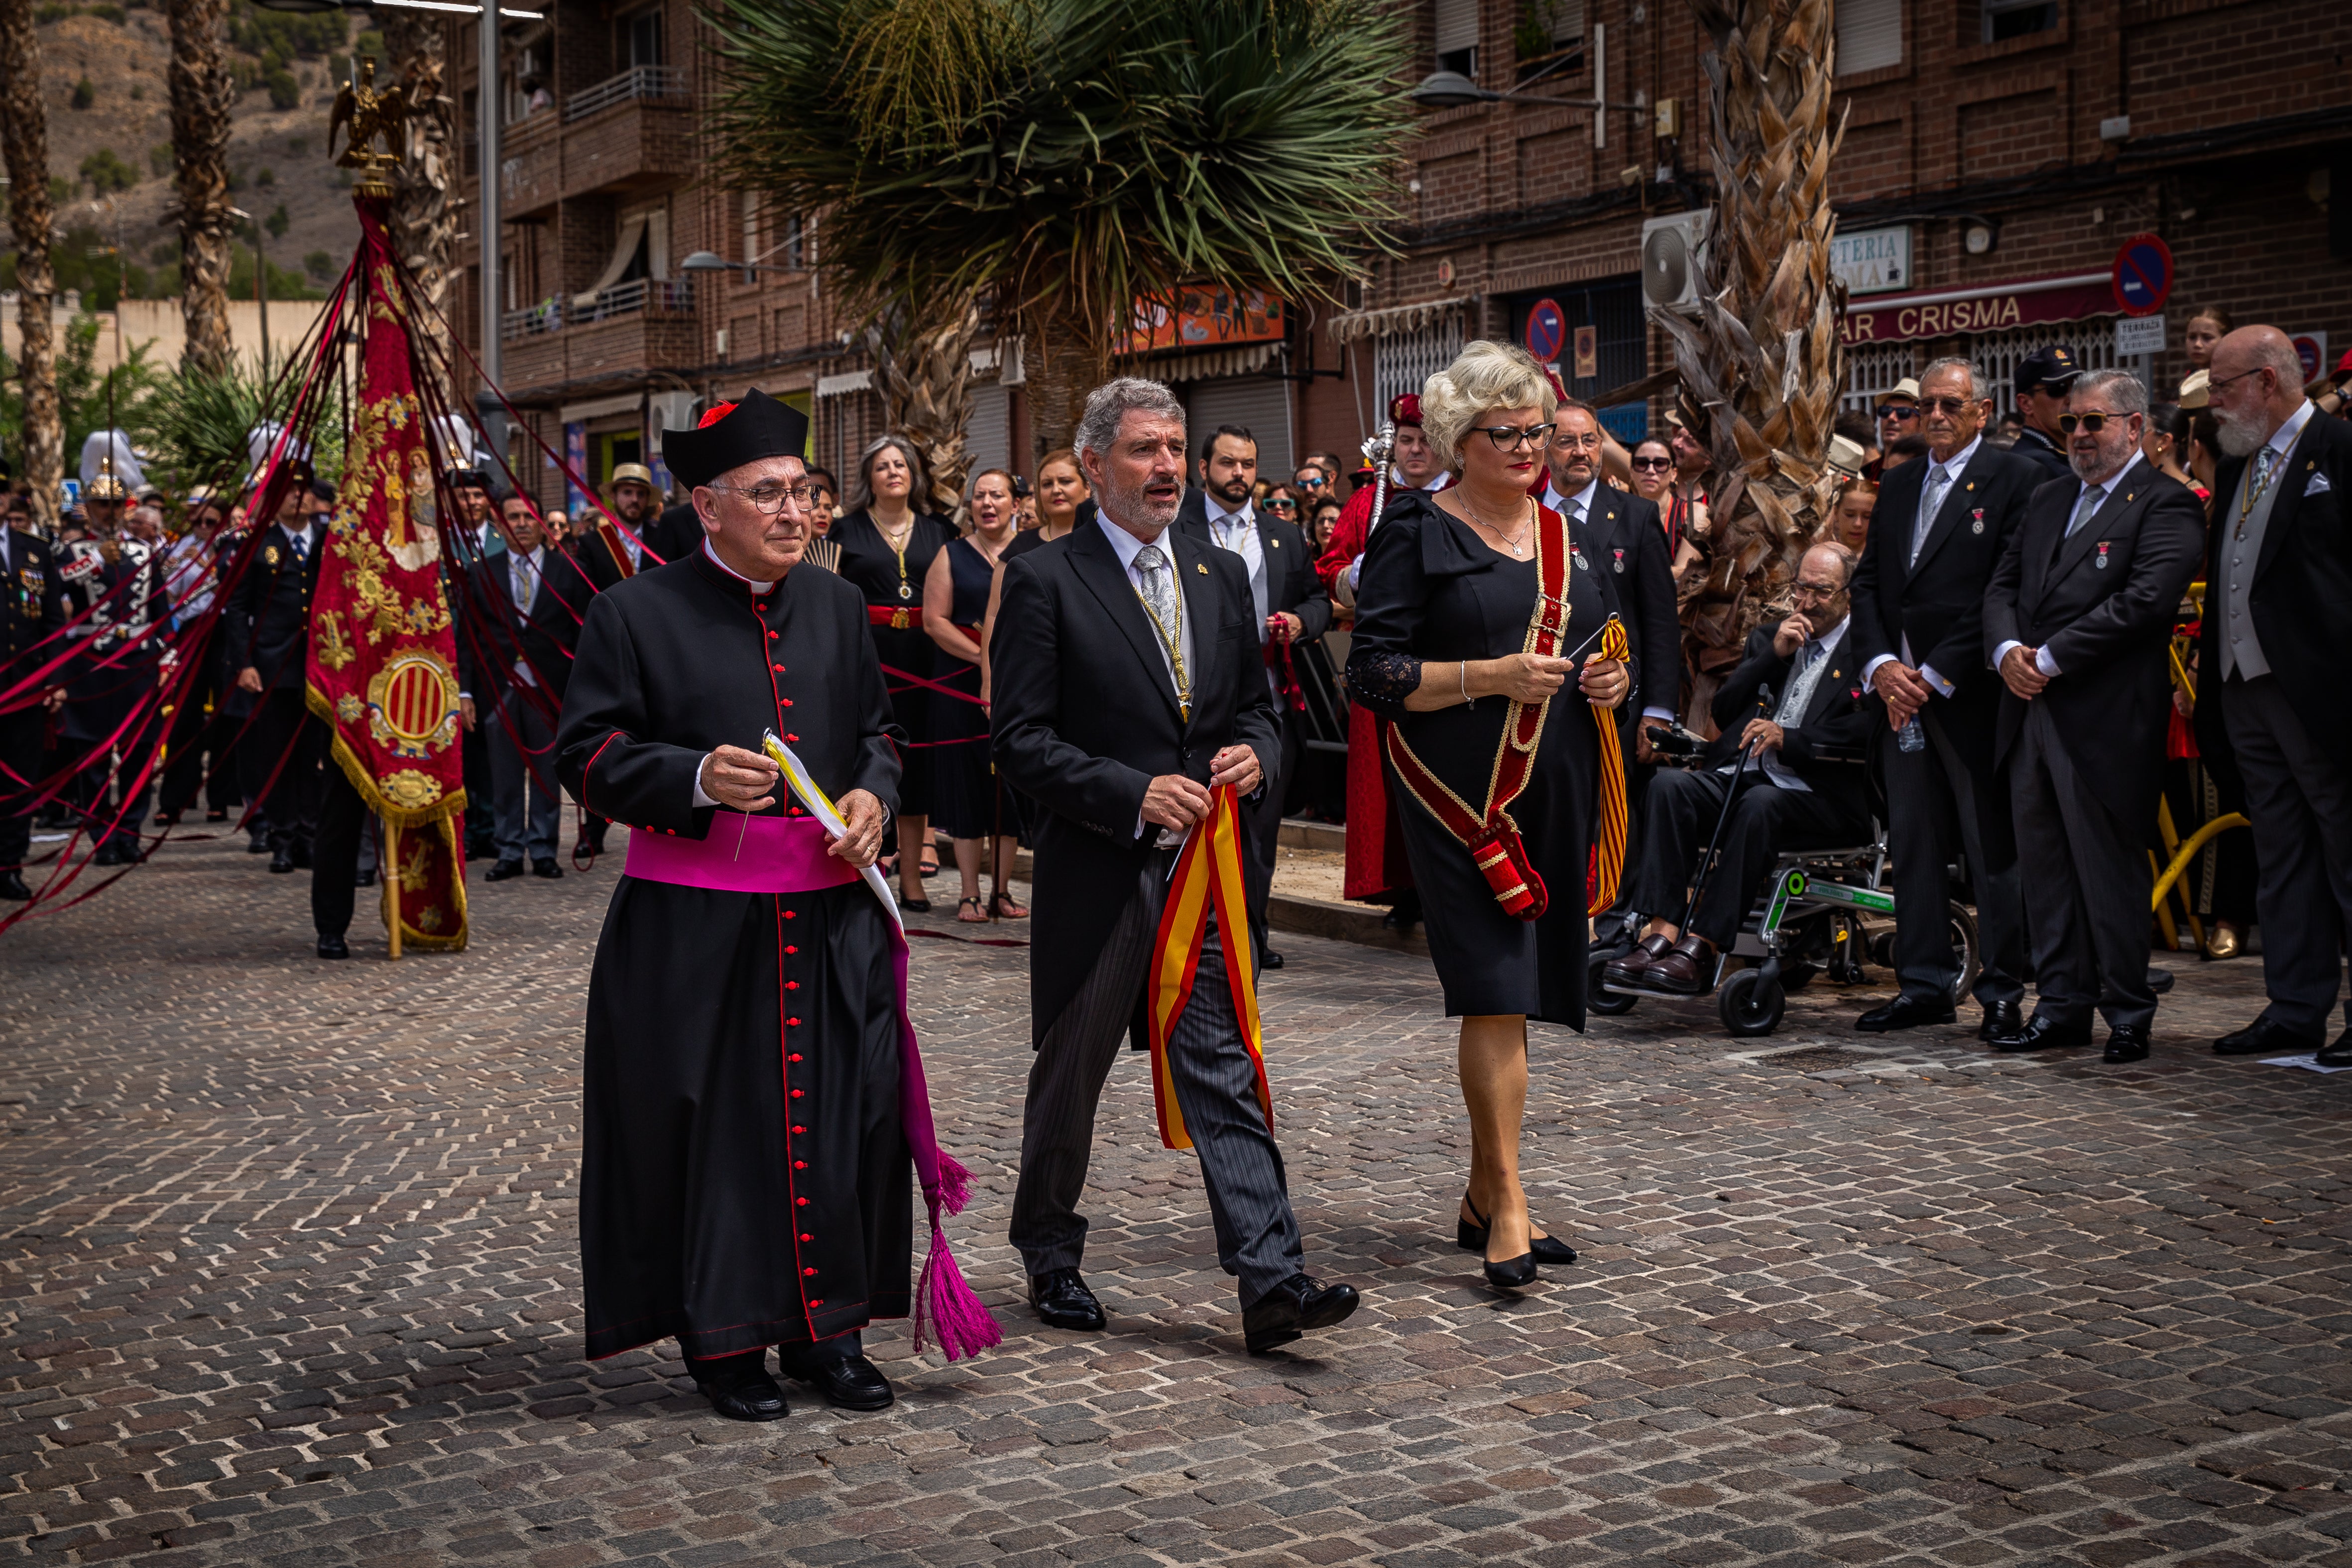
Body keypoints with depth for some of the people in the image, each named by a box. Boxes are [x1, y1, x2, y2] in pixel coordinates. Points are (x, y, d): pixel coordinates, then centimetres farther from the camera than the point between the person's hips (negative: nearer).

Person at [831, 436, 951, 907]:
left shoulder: (936, 532, 13)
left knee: (916, 759, 2)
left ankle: (912, 876, 7)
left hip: (921, 659, 2)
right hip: (866, 654, -2)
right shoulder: (847, 530, 7)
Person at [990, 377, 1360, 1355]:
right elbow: (1020, 737, -10)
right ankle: (1049, 1254, 31)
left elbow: (1256, 704, 18)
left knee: (1226, 1072, -2)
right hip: (1095, 875, -3)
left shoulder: (1222, 577, 12)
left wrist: (1253, 753, -5)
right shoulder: (1044, 585, -6)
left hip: (1206, 870, 4)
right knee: (1069, 1076, 12)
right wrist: (1134, 794, -19)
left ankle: (1272, 1280, -5)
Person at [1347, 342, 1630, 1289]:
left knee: (1516, 996, 10)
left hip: (1557, 792, 6)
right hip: (1465, 797, -6)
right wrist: (1492, 676, -19)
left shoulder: (1565, 535, 16)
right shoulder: (1417, 534, -3)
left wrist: (1612, 681, 1)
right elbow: (1372, 671, -9)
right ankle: (1508, 1205, -9)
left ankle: (1482, 1198, 19)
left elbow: (1604, 643, 25)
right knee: (1498, 994, -13)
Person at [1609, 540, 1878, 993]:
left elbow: (1869, 735, -10)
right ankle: (1663, 933, -34)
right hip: (1741, 780, 5)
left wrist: (1788, 738, -19)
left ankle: (1700, 950, -39)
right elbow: (1723, 712, 12)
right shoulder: (1766, 638, 24)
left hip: (1821, 797, -5)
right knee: (1669, 784, -23)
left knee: (1759, 804, -37)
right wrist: (1774, 654, 2)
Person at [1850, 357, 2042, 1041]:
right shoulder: (1897, 485, 17)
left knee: (1993, 847, -1)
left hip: (1970, 690, -6)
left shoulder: (2013, 478, -4)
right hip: (1901, 690, 6)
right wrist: (1881, 665, -4)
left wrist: (1935, 675, -13)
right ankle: (1925, 984, 17)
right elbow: (1867, 582, 14)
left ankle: (2002, 991, 7)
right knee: (1912, 842, 9)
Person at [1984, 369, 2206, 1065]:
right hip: (2032, 708, 7)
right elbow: (2002, 586, 15)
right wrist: (2007, 651, -5)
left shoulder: (2166, 505, -5)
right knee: (2044, 864, 10)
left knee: (2111, 867, -1)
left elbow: (2146, 599, -17)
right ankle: (2062, 1004, 18)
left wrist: (2051, 658, -17)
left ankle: (2128, 1012, 10)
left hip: (2107, 717, -7)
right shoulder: (2048, 500, 19)